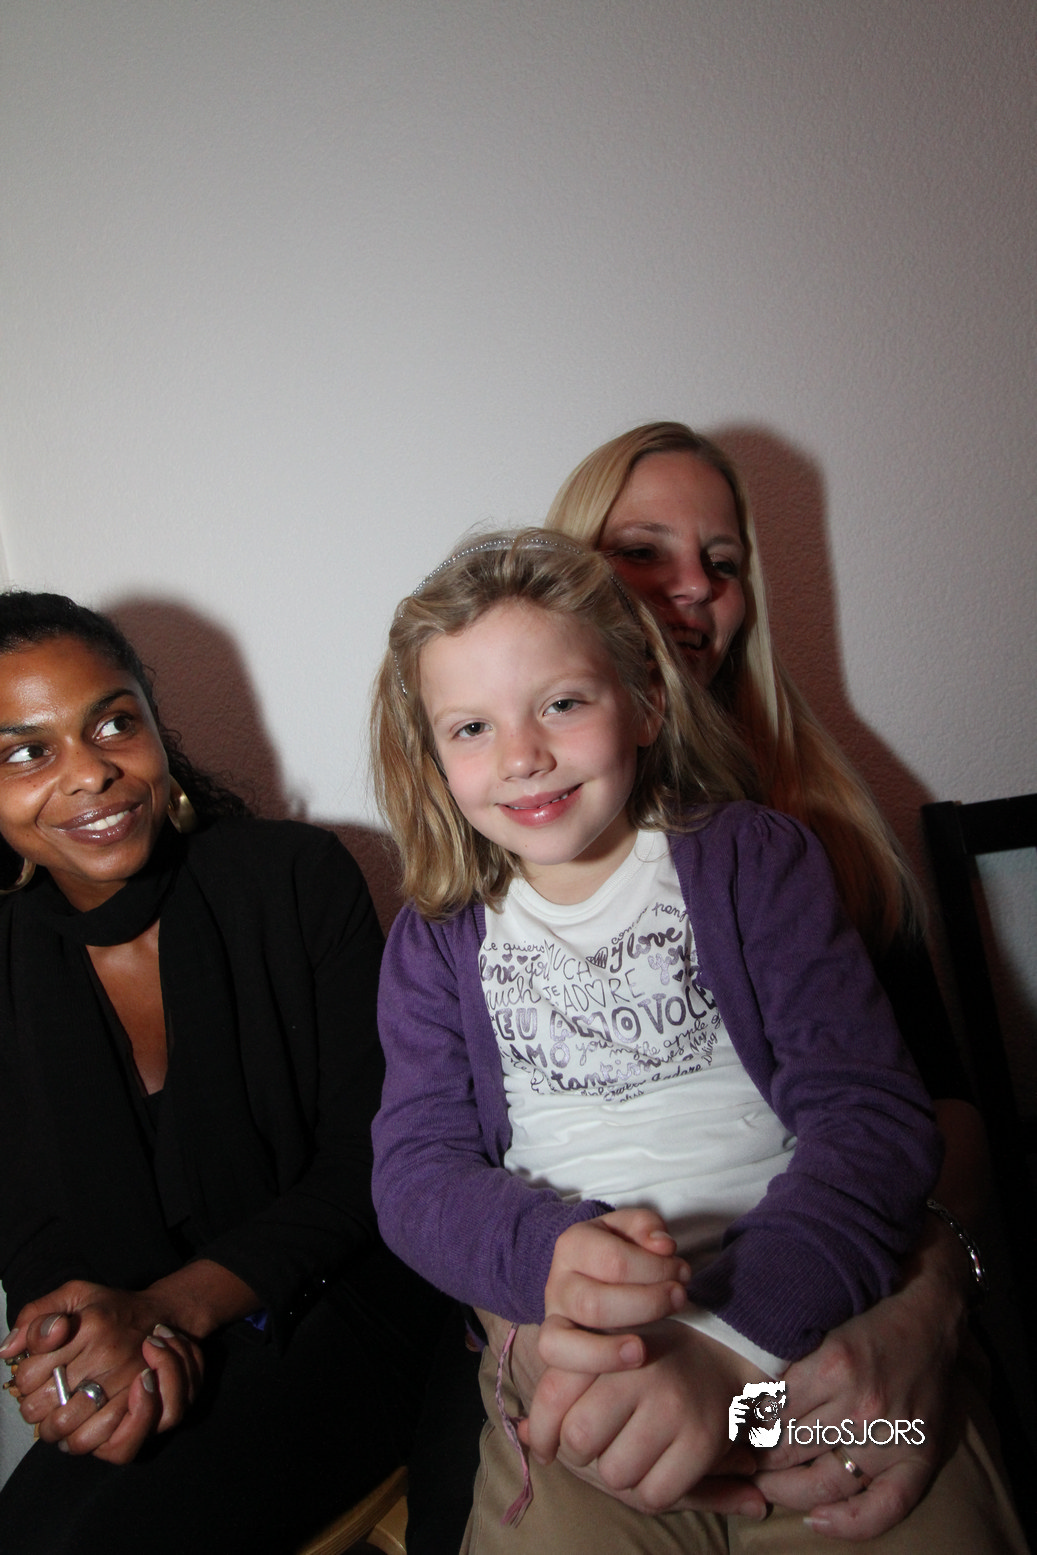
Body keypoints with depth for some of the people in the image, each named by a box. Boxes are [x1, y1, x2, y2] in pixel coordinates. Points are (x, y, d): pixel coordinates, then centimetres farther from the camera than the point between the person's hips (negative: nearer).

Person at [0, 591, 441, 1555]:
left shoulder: (298, 879, -9)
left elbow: (367, 1159, -9)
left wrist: (168, 1307, -20)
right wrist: (110, 1345, -18)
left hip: (333, 1320, -3)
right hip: (147, 1369, 3)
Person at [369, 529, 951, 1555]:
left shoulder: (755, 862, 2)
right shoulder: (436, 939, 8)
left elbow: (870, 1112, -6)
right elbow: (417, 1171, 2)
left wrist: (736, 1340, -21)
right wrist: (548, 1255, -21)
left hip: (815, 1311, 0)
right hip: (573, 1346, 1)